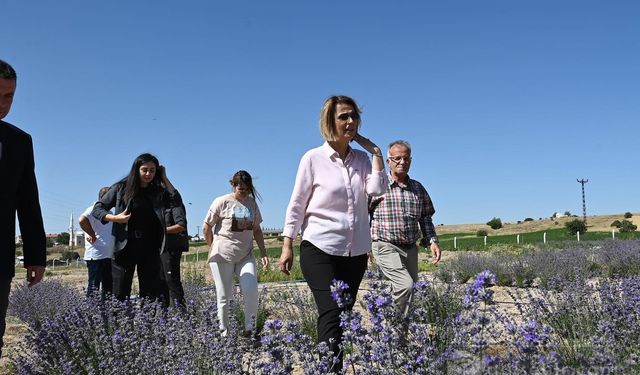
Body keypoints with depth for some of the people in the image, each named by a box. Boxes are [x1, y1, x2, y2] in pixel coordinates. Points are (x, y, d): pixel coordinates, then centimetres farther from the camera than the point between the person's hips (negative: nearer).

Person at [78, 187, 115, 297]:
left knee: (108, 285, 12)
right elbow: (82, 220, -28)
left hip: (108, 255, 9)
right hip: (96, 255, -9)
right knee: (94, 285, -7)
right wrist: (92, 235, -18)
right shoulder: (95, 209, -8)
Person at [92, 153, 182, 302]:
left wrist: (164, 178, 0)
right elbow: (97, 209, 6)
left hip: (150, 249, 2)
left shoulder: (158, 192, 9)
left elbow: (176, 201, -8)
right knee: (120, 295, -4)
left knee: (151, 296, 2)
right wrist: (114, 218, -13)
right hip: (125, 247, -2)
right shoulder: (121, 188, 4)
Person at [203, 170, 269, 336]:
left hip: (246, 256, 3)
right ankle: (224, 333, 13)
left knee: (251, 291, -13)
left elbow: (257, 230, 14)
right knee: (224, 297, 1)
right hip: (223, 256, -3)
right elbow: (206, 227, 1)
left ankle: (250, 329, 1)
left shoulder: (252, 203, 8)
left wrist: (263, 252, 6)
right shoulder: (222, 202, -6)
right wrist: (214, 248, 7)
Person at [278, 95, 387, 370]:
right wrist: (287, 246, -5)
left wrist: (376, 152, -5)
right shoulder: (313, 158, -3)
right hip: (320, 249, -4)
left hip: (356, 252, 5)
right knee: (331, 314, -13)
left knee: (344, 314, 9)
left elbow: (377, 190, -7)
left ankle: (334, 365, 19)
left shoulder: (362, 159, 8)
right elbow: (296, 205, -1)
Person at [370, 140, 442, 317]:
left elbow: (426, 218, 18)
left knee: (409, 292, 9)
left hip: (410, 248, 6)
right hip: (385, 247, -5)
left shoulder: (418, 188, 11)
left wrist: (432, 241, 5)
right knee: (406, 285, -23)